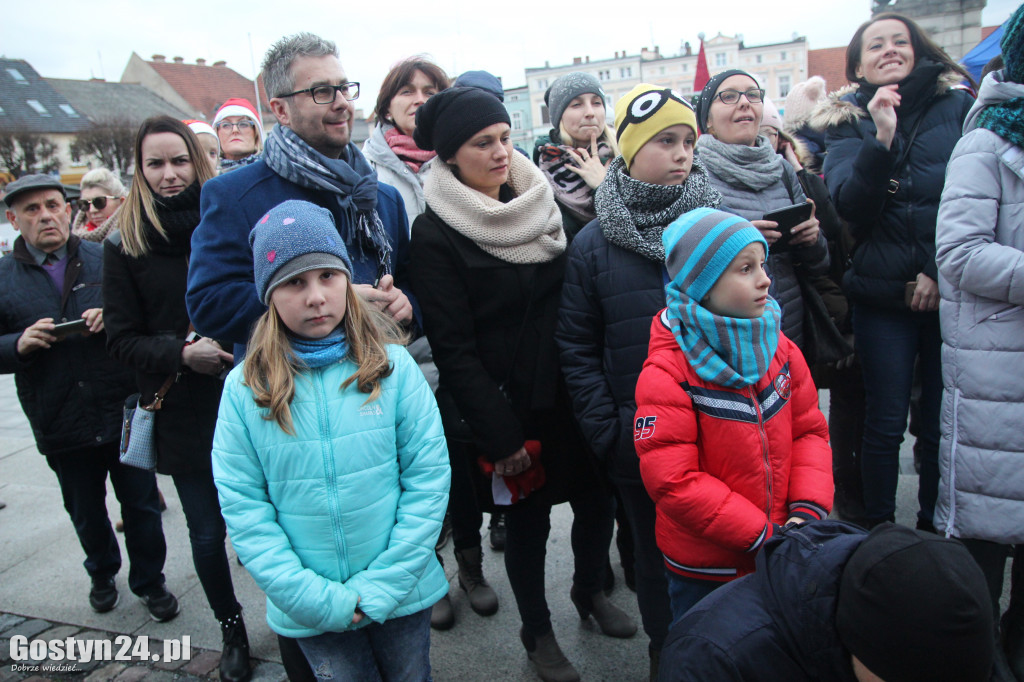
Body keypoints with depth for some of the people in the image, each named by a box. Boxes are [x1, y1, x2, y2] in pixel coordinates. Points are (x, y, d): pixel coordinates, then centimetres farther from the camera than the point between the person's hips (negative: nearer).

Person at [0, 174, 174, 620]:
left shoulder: (106, 260, 2)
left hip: (123, 412, -1)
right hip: (60, 427, 1)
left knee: (141, 506, 10)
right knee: (86, 514, 20)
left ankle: (149, 582, 30)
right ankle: (102, 574, 45)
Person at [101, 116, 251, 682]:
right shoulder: (126, 244, 0)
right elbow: (122, 340, 0)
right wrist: (182, 352, -17)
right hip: (183, 416, 1)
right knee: (208, 533, 12)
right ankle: (232, 629, 37)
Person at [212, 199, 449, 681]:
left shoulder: (393, 366, -10)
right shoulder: (244, 388, -8)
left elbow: (429, 477, -10)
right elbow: (241, 504, -8)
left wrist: (384, 586, -14)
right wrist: (311, 596, -15)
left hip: (402, 595, 1)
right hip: (313, 612, 0)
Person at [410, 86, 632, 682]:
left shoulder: (543, 205, 5)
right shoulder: (436, 233, -12)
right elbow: (454, 347, -13)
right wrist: (501, 436, -14)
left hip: (569, 394, 5)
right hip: (506, 406, -5)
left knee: (597, 498, 13)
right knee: (529, 517, 9)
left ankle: (591, 590, 43)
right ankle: (538, 632, 34)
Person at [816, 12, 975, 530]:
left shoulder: (957, 106, 7)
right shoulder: (847, 122, 7)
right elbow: (849, 204, -8)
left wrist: (941, 269, -7)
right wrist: (881, 139, -20)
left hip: (950, 289, 1)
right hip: (881, 294, -1)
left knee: (942, 425, 5)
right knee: (885, 424, 4)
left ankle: (934, 532, 22)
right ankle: (878, 534, 19)